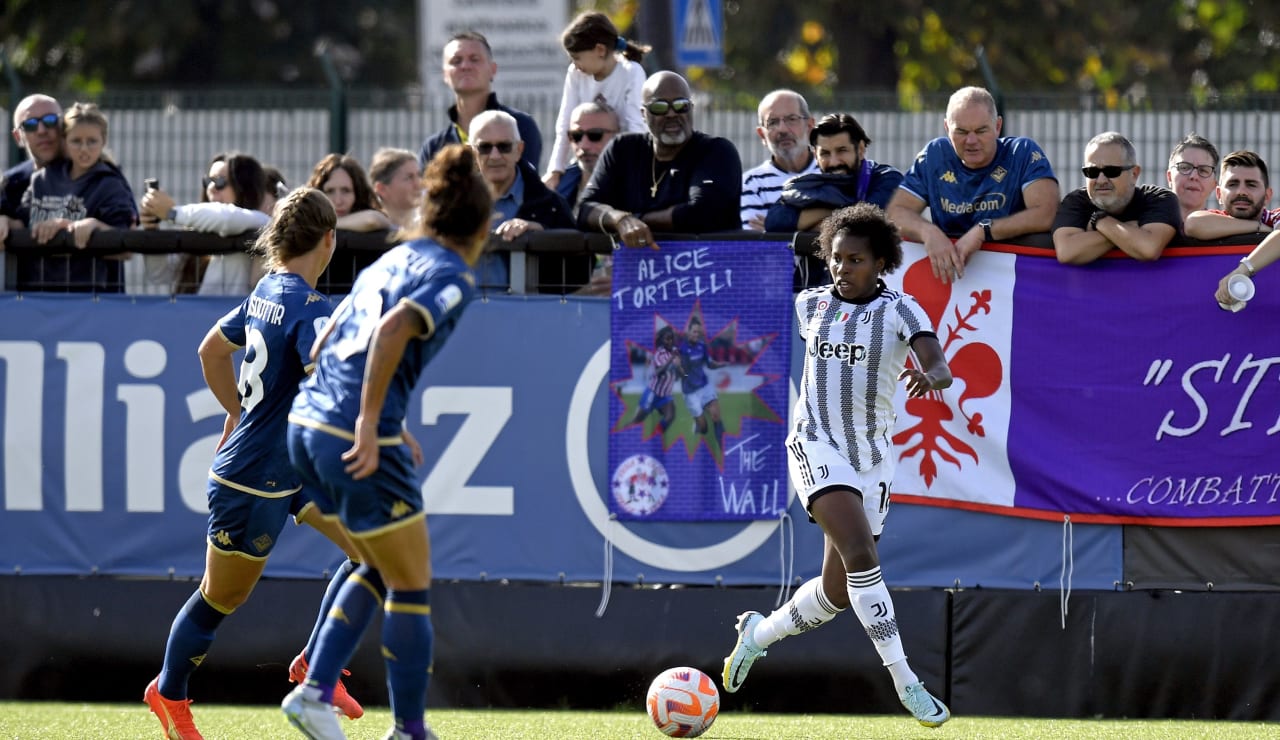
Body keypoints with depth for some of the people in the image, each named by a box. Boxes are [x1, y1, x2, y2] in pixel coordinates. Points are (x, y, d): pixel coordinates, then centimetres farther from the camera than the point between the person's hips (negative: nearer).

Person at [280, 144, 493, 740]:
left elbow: (332, 336, 22)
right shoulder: (454, 277, -7)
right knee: (411, 586, 5)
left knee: (381, 569, 22)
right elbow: (393, 331, -24)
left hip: (307, 423, 8)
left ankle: (315, 692, 13)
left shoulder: (394, 260, 18)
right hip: (357, 442, -8)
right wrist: (371, 423, -23)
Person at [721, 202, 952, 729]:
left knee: (838, 592, 6)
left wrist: (930, 375, -41)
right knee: (861, 556, -23)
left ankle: (759, 631, 35)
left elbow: (940, 369, -21)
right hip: (816, 445, -1)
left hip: (872, 456, 1)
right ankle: (905, 683, -24)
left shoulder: (900, 311, -4)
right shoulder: (811, 305, 5)